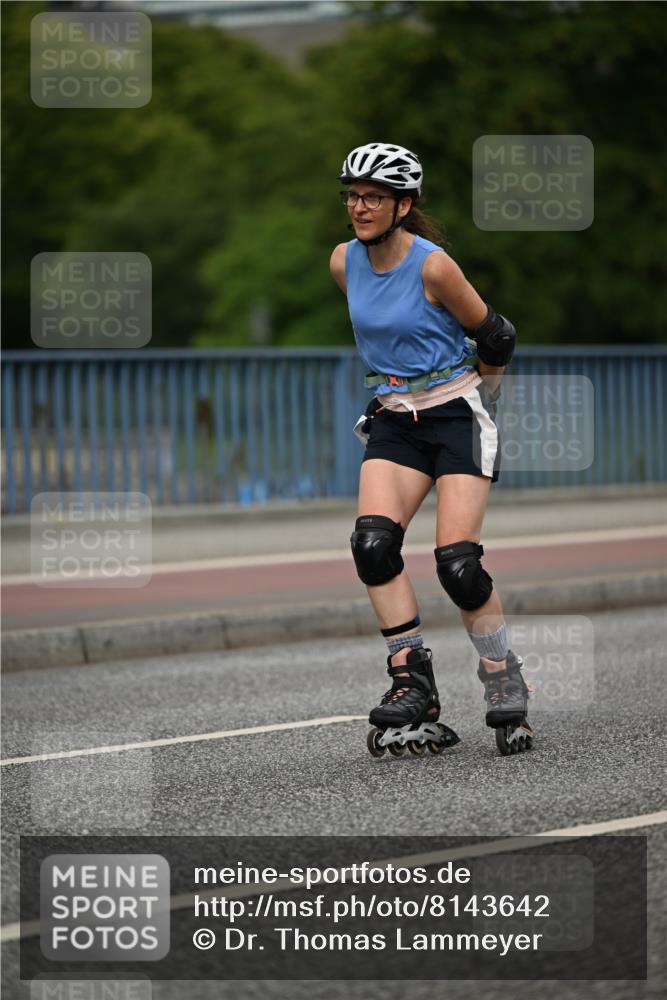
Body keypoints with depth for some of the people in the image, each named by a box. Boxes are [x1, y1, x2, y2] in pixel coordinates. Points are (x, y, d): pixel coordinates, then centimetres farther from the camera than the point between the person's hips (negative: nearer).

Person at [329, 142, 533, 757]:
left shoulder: (433, 266, -16)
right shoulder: (344, 263, 2)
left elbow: (494, 338, -4)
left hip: (457, 414, -5)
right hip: (394, 422, 5)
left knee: (457, 562, -15)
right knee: (373, 542, -18)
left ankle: (506, 685, 5)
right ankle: (413, 685, -13)